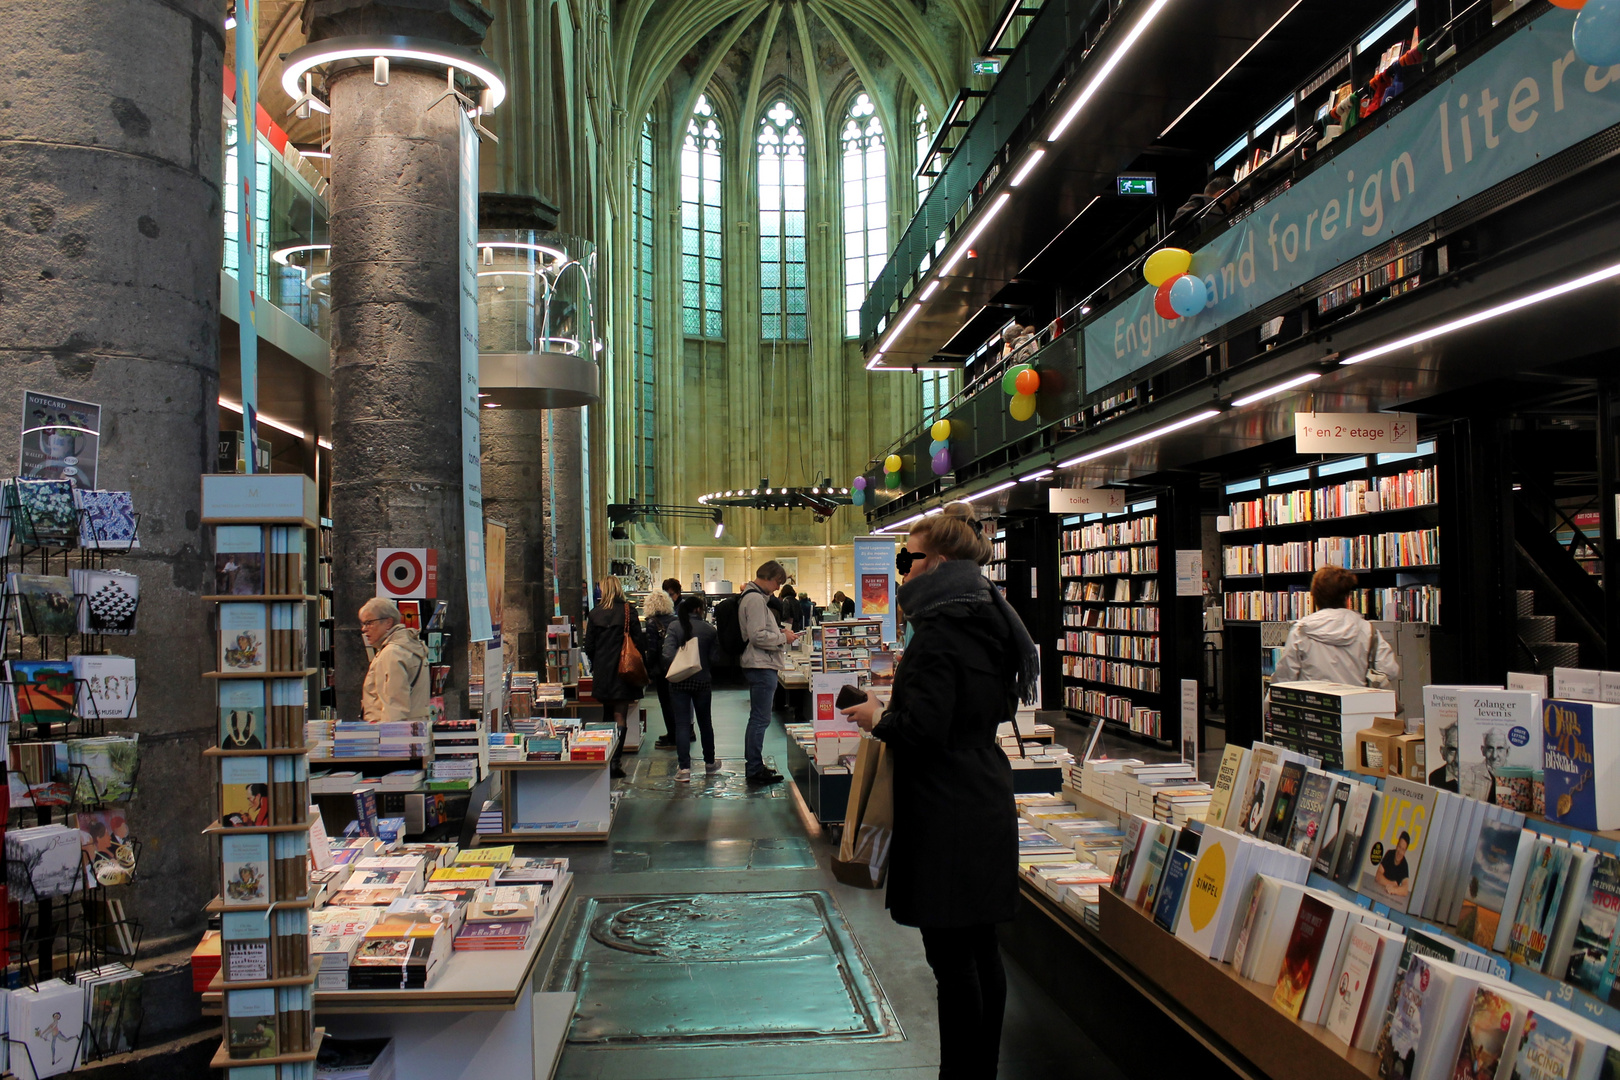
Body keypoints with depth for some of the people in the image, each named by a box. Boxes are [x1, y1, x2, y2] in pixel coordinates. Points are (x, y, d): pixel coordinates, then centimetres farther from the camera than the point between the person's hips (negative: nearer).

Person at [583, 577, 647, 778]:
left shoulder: (594, 614, -1)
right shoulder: (628, 611, -6)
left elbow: (589, 646, 2)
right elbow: (639, 642, -6)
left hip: (602, 672, 2)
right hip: (623, 671, -2)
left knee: (608, 715, 17)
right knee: (620, 716, 0)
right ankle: (615, 760, -8)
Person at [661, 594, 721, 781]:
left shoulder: (674, 627, -5)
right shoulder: (710, 630, -2)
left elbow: (668, 652, -18)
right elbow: (714, 658, -1)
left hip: (679, 681, -1)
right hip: (703, 681, 1)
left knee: (682, 723, 0)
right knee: (705, 721, 16)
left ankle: (684, 767, -8)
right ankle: (710, 762, 28)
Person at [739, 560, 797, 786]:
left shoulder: (754, 596, 17)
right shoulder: (755, 599, -16)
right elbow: (758, 636, -22)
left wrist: (781, 633, 11)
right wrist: (783, 637, -12)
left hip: (760, 665, 11)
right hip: (761, 665, -11)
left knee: (757, 718, 17)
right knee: (760, 719, -7)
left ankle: (753, 765, 25)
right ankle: (755, 771, -3)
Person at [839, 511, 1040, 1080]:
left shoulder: (939, 630, -18)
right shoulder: (989, 621, 10)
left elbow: (922, 730, -24)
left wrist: (878, 719, -6)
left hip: (946, 815, -10)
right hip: (988, 803, 10)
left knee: (952, 957, 0)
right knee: (981, 948, 17)